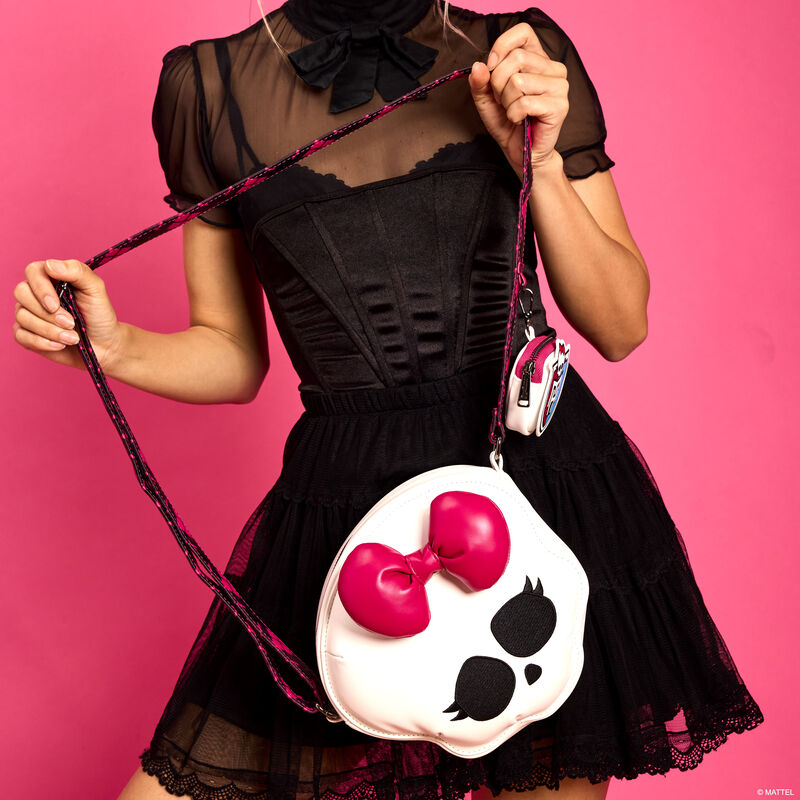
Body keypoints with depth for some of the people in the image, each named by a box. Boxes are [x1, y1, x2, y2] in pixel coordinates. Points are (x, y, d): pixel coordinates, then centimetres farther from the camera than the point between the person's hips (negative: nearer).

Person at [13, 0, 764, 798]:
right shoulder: (208, 84, 4)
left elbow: (621, 328, 3)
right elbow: (231, 354, 10)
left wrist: (541, 163, -10)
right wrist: (114, 346, -9)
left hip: (545, 478, 0)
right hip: (342, 503, 1)